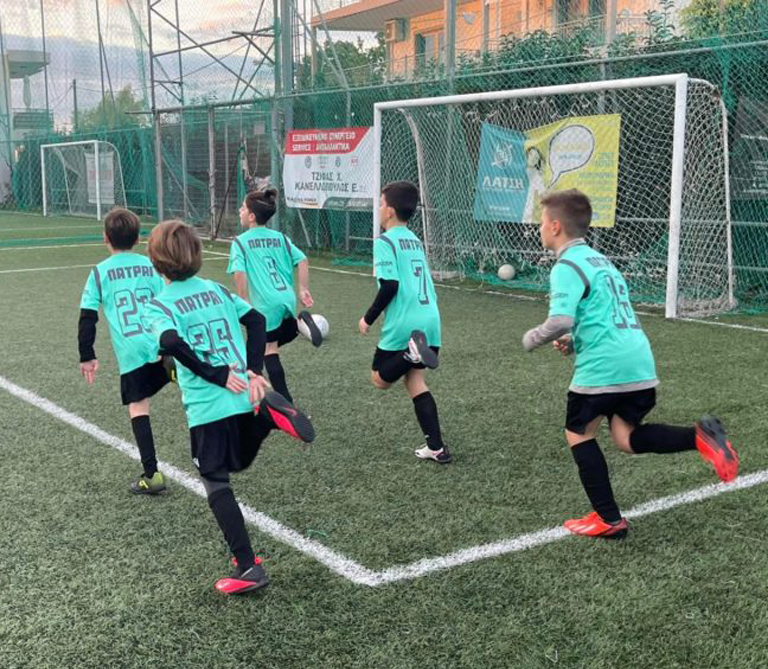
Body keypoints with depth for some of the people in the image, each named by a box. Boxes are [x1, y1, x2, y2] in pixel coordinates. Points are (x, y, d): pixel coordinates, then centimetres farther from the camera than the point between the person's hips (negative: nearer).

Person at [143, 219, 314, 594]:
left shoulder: (157, 306, -3)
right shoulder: (217, 290, 12)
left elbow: (172, 342, -21)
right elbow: (256, 320, 1)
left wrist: (218, 376, -14)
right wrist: (254, 372, -4)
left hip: (207, 407, -5)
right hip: (245, 395, 5)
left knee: (216, 482, 6)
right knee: (241, 462, 26)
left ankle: (248, 568, 3)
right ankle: (270, 415, -5)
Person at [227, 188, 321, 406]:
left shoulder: (240, 242, -2)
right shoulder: (280, 237, 12)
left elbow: (239, 273, -14)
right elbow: (302, 260, 5)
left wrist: (244, 304, -8)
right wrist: (303, 289, 9)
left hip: (265, 304, -5)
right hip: (287, 298, 5)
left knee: (269, 349, 7)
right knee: (279, 339, 24)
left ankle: (285, 399, 6)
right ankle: (301, 322, -7)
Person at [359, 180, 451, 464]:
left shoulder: (385, 241, -8)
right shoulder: (415, 240, 16)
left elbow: (390, 286, -17)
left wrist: (368, 318, -5)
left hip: (403, 324, -7)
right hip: (430, 319, 7)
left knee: (380, 379, 11)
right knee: (414, 379, 14)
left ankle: (411, 353, -19)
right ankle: (436, 448, 8)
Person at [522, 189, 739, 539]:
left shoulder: (567, 266, -8)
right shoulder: (599, 259, 22)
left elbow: (560, 321, -21)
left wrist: (531, 338, -2)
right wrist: (574, 342, 19)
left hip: (602, 366, -8)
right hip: (639, 361, 8)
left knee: (579, 434, 11)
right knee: (627, 437, 14)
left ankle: (608, 519, 13)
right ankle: (699, 436, -9)